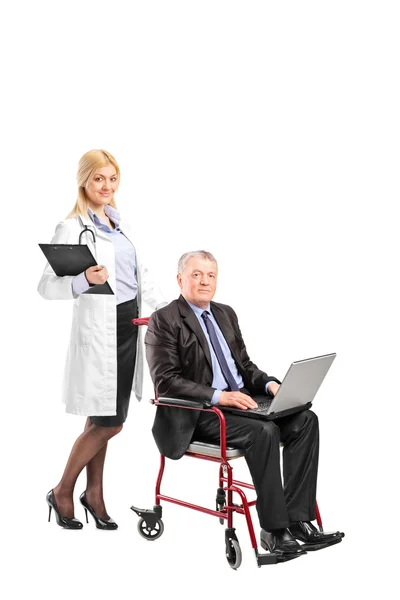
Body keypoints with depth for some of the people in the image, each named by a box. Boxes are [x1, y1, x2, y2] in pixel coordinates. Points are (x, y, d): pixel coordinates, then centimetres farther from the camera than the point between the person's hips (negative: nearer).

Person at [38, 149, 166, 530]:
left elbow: (140, 274, 20)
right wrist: (83, 281, -32)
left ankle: (94, 493, 27)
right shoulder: (72, 228, -10)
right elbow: (46, 286, -15)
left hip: (129, 324, 7)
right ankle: (62, 493, 17)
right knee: (108, 422, -3)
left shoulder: (118, 222, 12)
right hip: (98, 329, -6)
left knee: (103, 421, 14)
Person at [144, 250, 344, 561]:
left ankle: (298, 520, -17)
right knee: (263, 431, -31)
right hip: (197, 415, -7)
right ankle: (274, 531, -19)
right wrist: (218, 396, -25)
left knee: (304, 420, -15)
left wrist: (269, 383, -2)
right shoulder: (164, 320, -6)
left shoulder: (226, 314, 17)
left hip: (240, 401, 7)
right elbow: (166, 381, -14)